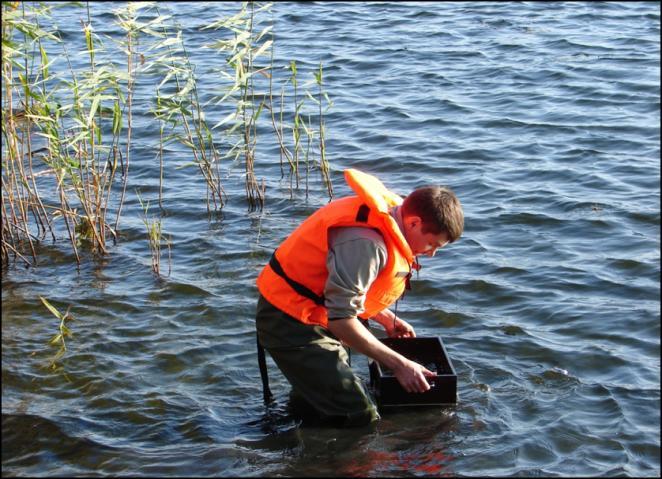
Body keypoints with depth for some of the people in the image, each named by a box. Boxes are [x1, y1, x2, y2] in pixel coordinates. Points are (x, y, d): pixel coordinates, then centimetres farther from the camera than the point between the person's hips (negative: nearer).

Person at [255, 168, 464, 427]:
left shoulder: (386, 220, 3)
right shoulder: (365, 243, -28)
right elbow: (341, 320, -27)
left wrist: (388, 320, 17)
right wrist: (399, 364, -21)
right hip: (290, 322, -10)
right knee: (360, 416, -13)